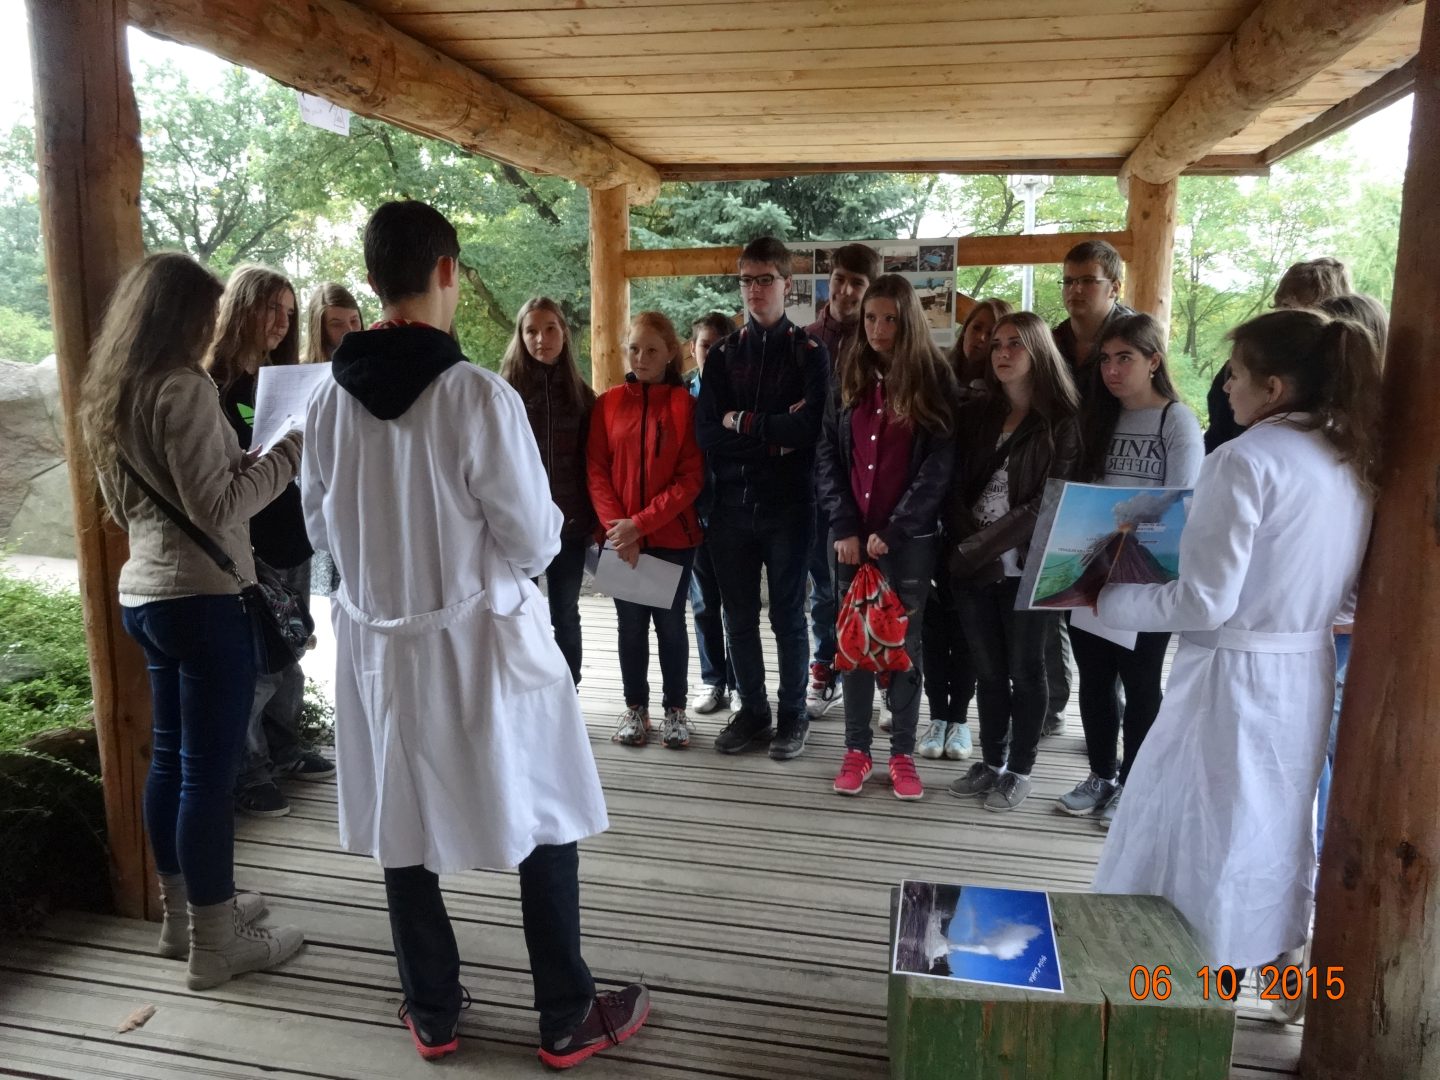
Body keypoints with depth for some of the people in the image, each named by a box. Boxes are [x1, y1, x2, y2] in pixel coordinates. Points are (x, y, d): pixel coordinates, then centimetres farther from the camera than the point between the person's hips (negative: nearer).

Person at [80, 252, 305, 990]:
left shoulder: (109, 396, 12)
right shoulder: (183, 388, -17)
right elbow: (216, 507, -22)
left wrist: (248, 456, 22)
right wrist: (288, 452, -14)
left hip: (145, 592, 10)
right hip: (202, 597, -10)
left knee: (171, 756, 17)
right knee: (209, 769, -1)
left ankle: (184, 914, 30)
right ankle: (215, 944, 10)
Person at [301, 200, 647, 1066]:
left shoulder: (330, 401, -4)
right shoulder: (479, 393, -19)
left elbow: (324, 529, 7)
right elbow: (532, 542, -15)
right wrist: (551, 518, 6)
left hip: (379, 641, 5)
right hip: (482, 638, -4)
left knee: (403, 831, 17)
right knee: (546, 829, 12)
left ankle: (434, 1014, 34)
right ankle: (568, 1019, 25)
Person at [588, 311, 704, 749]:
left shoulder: (685, 405, -4)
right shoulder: (608, 403, 3)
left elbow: (691, 478, -9)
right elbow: (596, 470, 0)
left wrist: (640, 523, -15)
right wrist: (616, 527, -12)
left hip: (672, 537, -2)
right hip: (620, 538, 2)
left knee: (670, 622, 9)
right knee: (630, 624, 11)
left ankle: (675, 708, 23)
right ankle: (635, 707, 25)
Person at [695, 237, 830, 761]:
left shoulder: (809, 353, -1)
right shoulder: (722, 355, 9)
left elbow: (810, 427, -17)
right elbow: (707, 433, -3)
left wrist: (743, 422, -10)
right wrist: (774, 435, -12)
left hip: (788, 505, -3)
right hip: (732, 506, 4)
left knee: (787, 615, 7)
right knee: (739, 617, 11)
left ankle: (793, 714, 22)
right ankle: (752, 712, 26)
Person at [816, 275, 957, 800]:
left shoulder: (934, 379, -1)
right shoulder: (848, 376, 7)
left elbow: (939, 466, -6)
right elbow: (827, 456, 3)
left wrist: (892, 531, -12)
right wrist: (844, 527, -7)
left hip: (909, 536, -2)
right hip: (850, 535, 3)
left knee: (904, 643, 5)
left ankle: (903, 754, 16)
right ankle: (856, 749, 19)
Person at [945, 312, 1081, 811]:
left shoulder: (1062, 422, -5)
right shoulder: (976, 415, 11)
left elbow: (1051, 502, -12)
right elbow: (956, 488, 5)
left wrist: (985, 543, -15)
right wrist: (967, 545, -10)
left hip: (1027, 565, -4)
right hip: (972, 565, 4)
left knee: (1024, 670, 8)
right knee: (987, 669, 13)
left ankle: (1019, 771, 21)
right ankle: (991, 763, 27)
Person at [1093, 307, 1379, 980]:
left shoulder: (1245, 460, -19)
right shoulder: (1351, 464, 6)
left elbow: (1204, 602, -22)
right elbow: (1346, 594, 11)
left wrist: (1101, 598, -12)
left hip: (1234, 677, -8)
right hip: (1308, 673, 8)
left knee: (1194, 836, 7)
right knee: (1275, 824, 22)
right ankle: (1270, 954, 38)